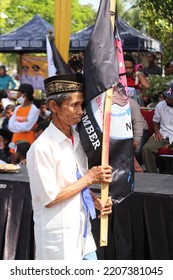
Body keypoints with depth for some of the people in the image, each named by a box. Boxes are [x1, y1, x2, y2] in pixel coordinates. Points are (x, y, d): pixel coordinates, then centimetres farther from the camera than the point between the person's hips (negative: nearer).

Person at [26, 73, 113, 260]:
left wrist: (95, 201, -3)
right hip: (58, 236, -8)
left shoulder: (77, 139, 7)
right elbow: (50, 198, -19)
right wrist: (90, 178, -14)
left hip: (82, 231, 8)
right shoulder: (42, 147, -18)